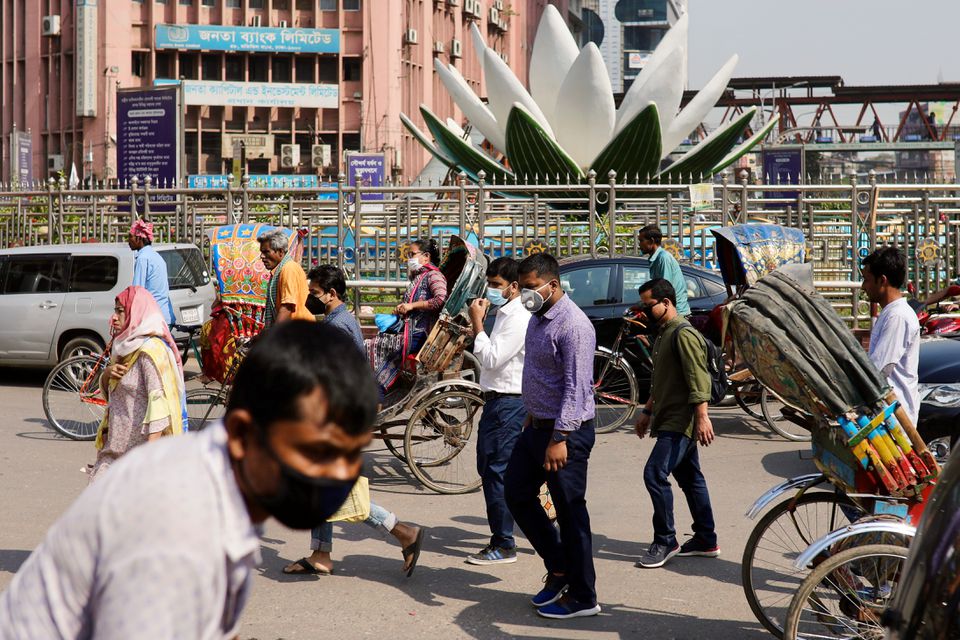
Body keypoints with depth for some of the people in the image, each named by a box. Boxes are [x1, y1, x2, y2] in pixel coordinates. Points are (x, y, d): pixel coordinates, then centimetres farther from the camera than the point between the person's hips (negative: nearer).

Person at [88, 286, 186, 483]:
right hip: (116, 448, 9)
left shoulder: (151, 350, -15)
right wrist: (107, 373, 0)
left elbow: (159, 399, -23)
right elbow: (108, 391, 24)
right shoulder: (124, 346, 16)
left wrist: (151, 448, -30)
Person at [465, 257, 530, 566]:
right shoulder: (504, 315, 16)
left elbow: (491, 358, -22)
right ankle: (499, 537, 25)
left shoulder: (519, 319, -16)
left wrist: (477, 323, -17)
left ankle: (504, 546, -4)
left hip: (509, 403, -11)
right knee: (488, 468, 15)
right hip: (496, 400, 11)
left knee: (497, 471, -9)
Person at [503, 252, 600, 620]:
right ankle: (558, 567, 28)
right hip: (537, 425, 10)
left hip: (565, 432, -10)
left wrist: (560, 438, -26)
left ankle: (582, 597, 9)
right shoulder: (538, 318, 11)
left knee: (570, 513, -2)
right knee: (516, 494, 16)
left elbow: (576, 387, -23)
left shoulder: (573, 326, -20)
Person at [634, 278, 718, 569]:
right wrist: (648, 411, 29)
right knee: (690, 478, 13)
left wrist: (702, 416, -29)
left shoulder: (684, 334, -16)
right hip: (670, 419, 11)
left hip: (680, 422, -11)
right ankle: (706, 540, 20)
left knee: (655, 474, -14)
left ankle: (665, 542, -7)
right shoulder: (664, 334, 17)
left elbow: (698, 377, -23)